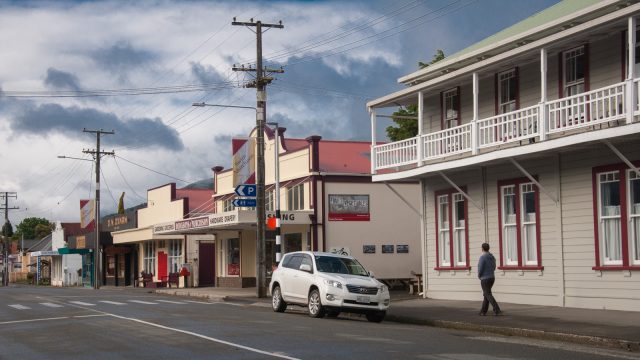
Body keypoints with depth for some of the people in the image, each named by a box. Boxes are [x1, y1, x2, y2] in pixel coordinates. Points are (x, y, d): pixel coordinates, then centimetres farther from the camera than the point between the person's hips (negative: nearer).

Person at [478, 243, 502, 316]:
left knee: (488, 295, -7)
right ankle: (483, 311, 24)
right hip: (491, 278, 8)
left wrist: (479, 275, 2)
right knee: (486, 294, 19)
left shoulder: (482, 257, -19)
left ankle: (497, 310, -18)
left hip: (485, 279, -8)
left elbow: (480, 269, -20)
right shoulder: (492, 257, 7)